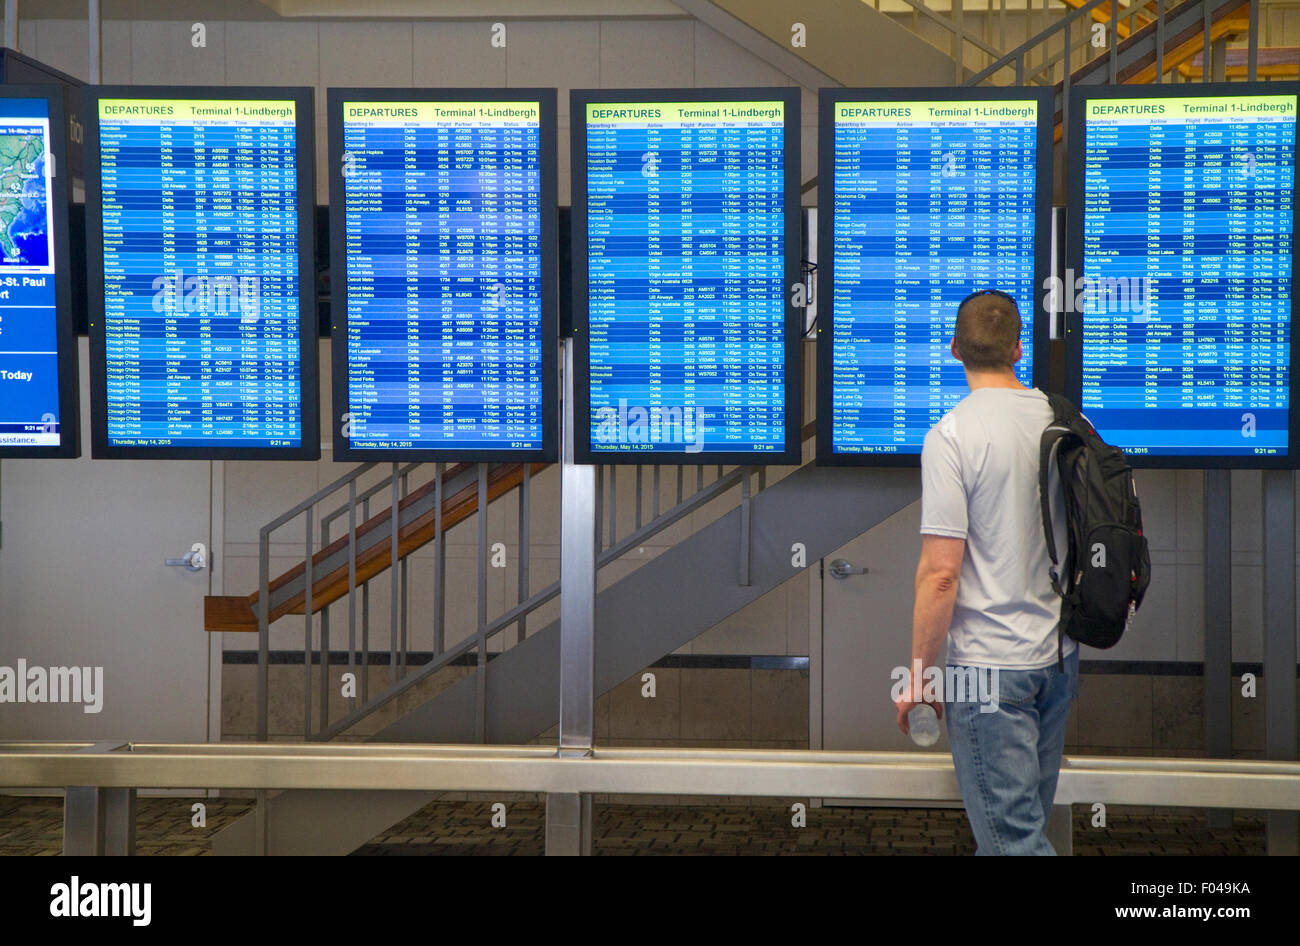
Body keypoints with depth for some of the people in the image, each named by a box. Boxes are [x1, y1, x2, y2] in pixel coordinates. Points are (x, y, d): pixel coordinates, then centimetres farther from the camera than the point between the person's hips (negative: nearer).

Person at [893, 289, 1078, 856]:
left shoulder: (952, 434, -16)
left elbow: (941, 573, -19)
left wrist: (919, 675, -9)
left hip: (989, 663, -7)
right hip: (1061, 656, 7)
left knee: (1015, 835, -1)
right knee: (1028, 816, 20)